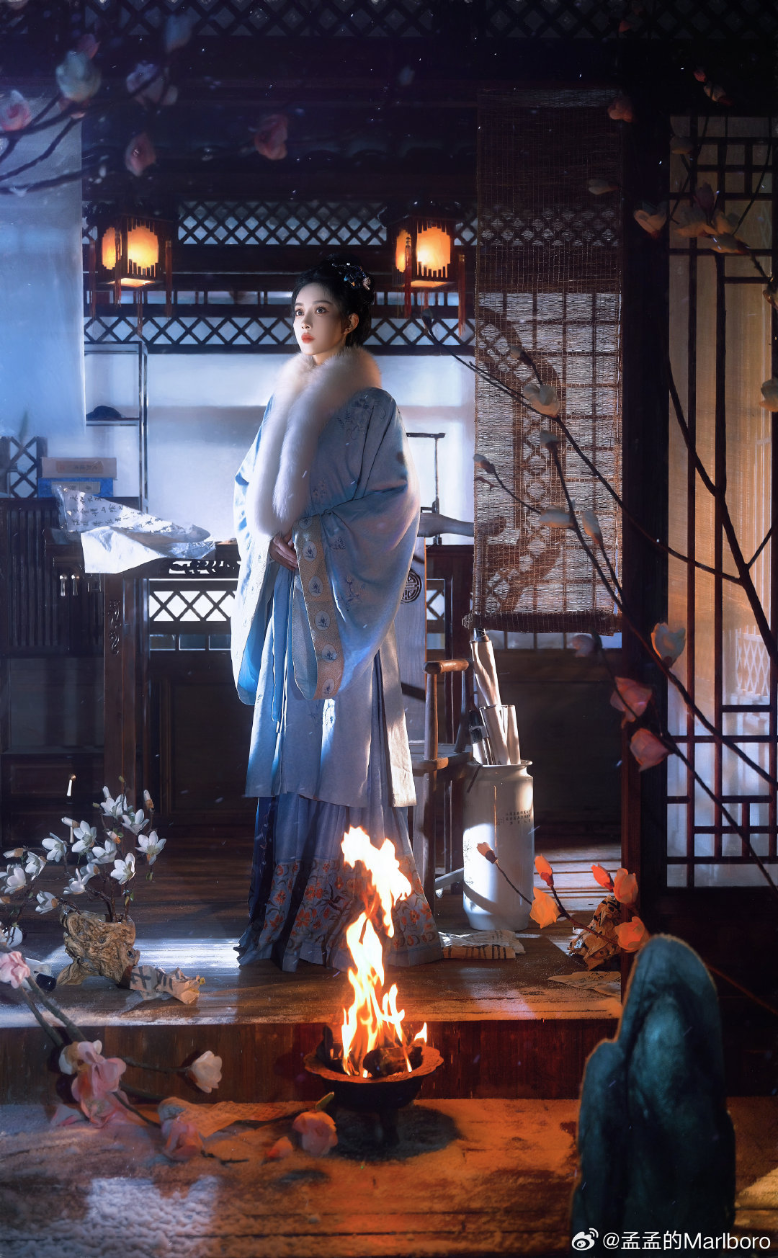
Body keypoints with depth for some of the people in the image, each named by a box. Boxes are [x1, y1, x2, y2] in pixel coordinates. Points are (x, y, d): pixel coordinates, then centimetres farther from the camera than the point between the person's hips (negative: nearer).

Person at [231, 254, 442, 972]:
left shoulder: (372, 406, -3)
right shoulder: (286, 396, 14)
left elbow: (394, 500, -9)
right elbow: (252, 487, 17)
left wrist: (317, 536, -14)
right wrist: (270, 533, -3)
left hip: (341, 601, -6)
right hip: (287, 593, 6)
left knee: (344, 747, -4)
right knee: (288, 745, 7)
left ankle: (347, 917, 4)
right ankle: (286, 914, 14)